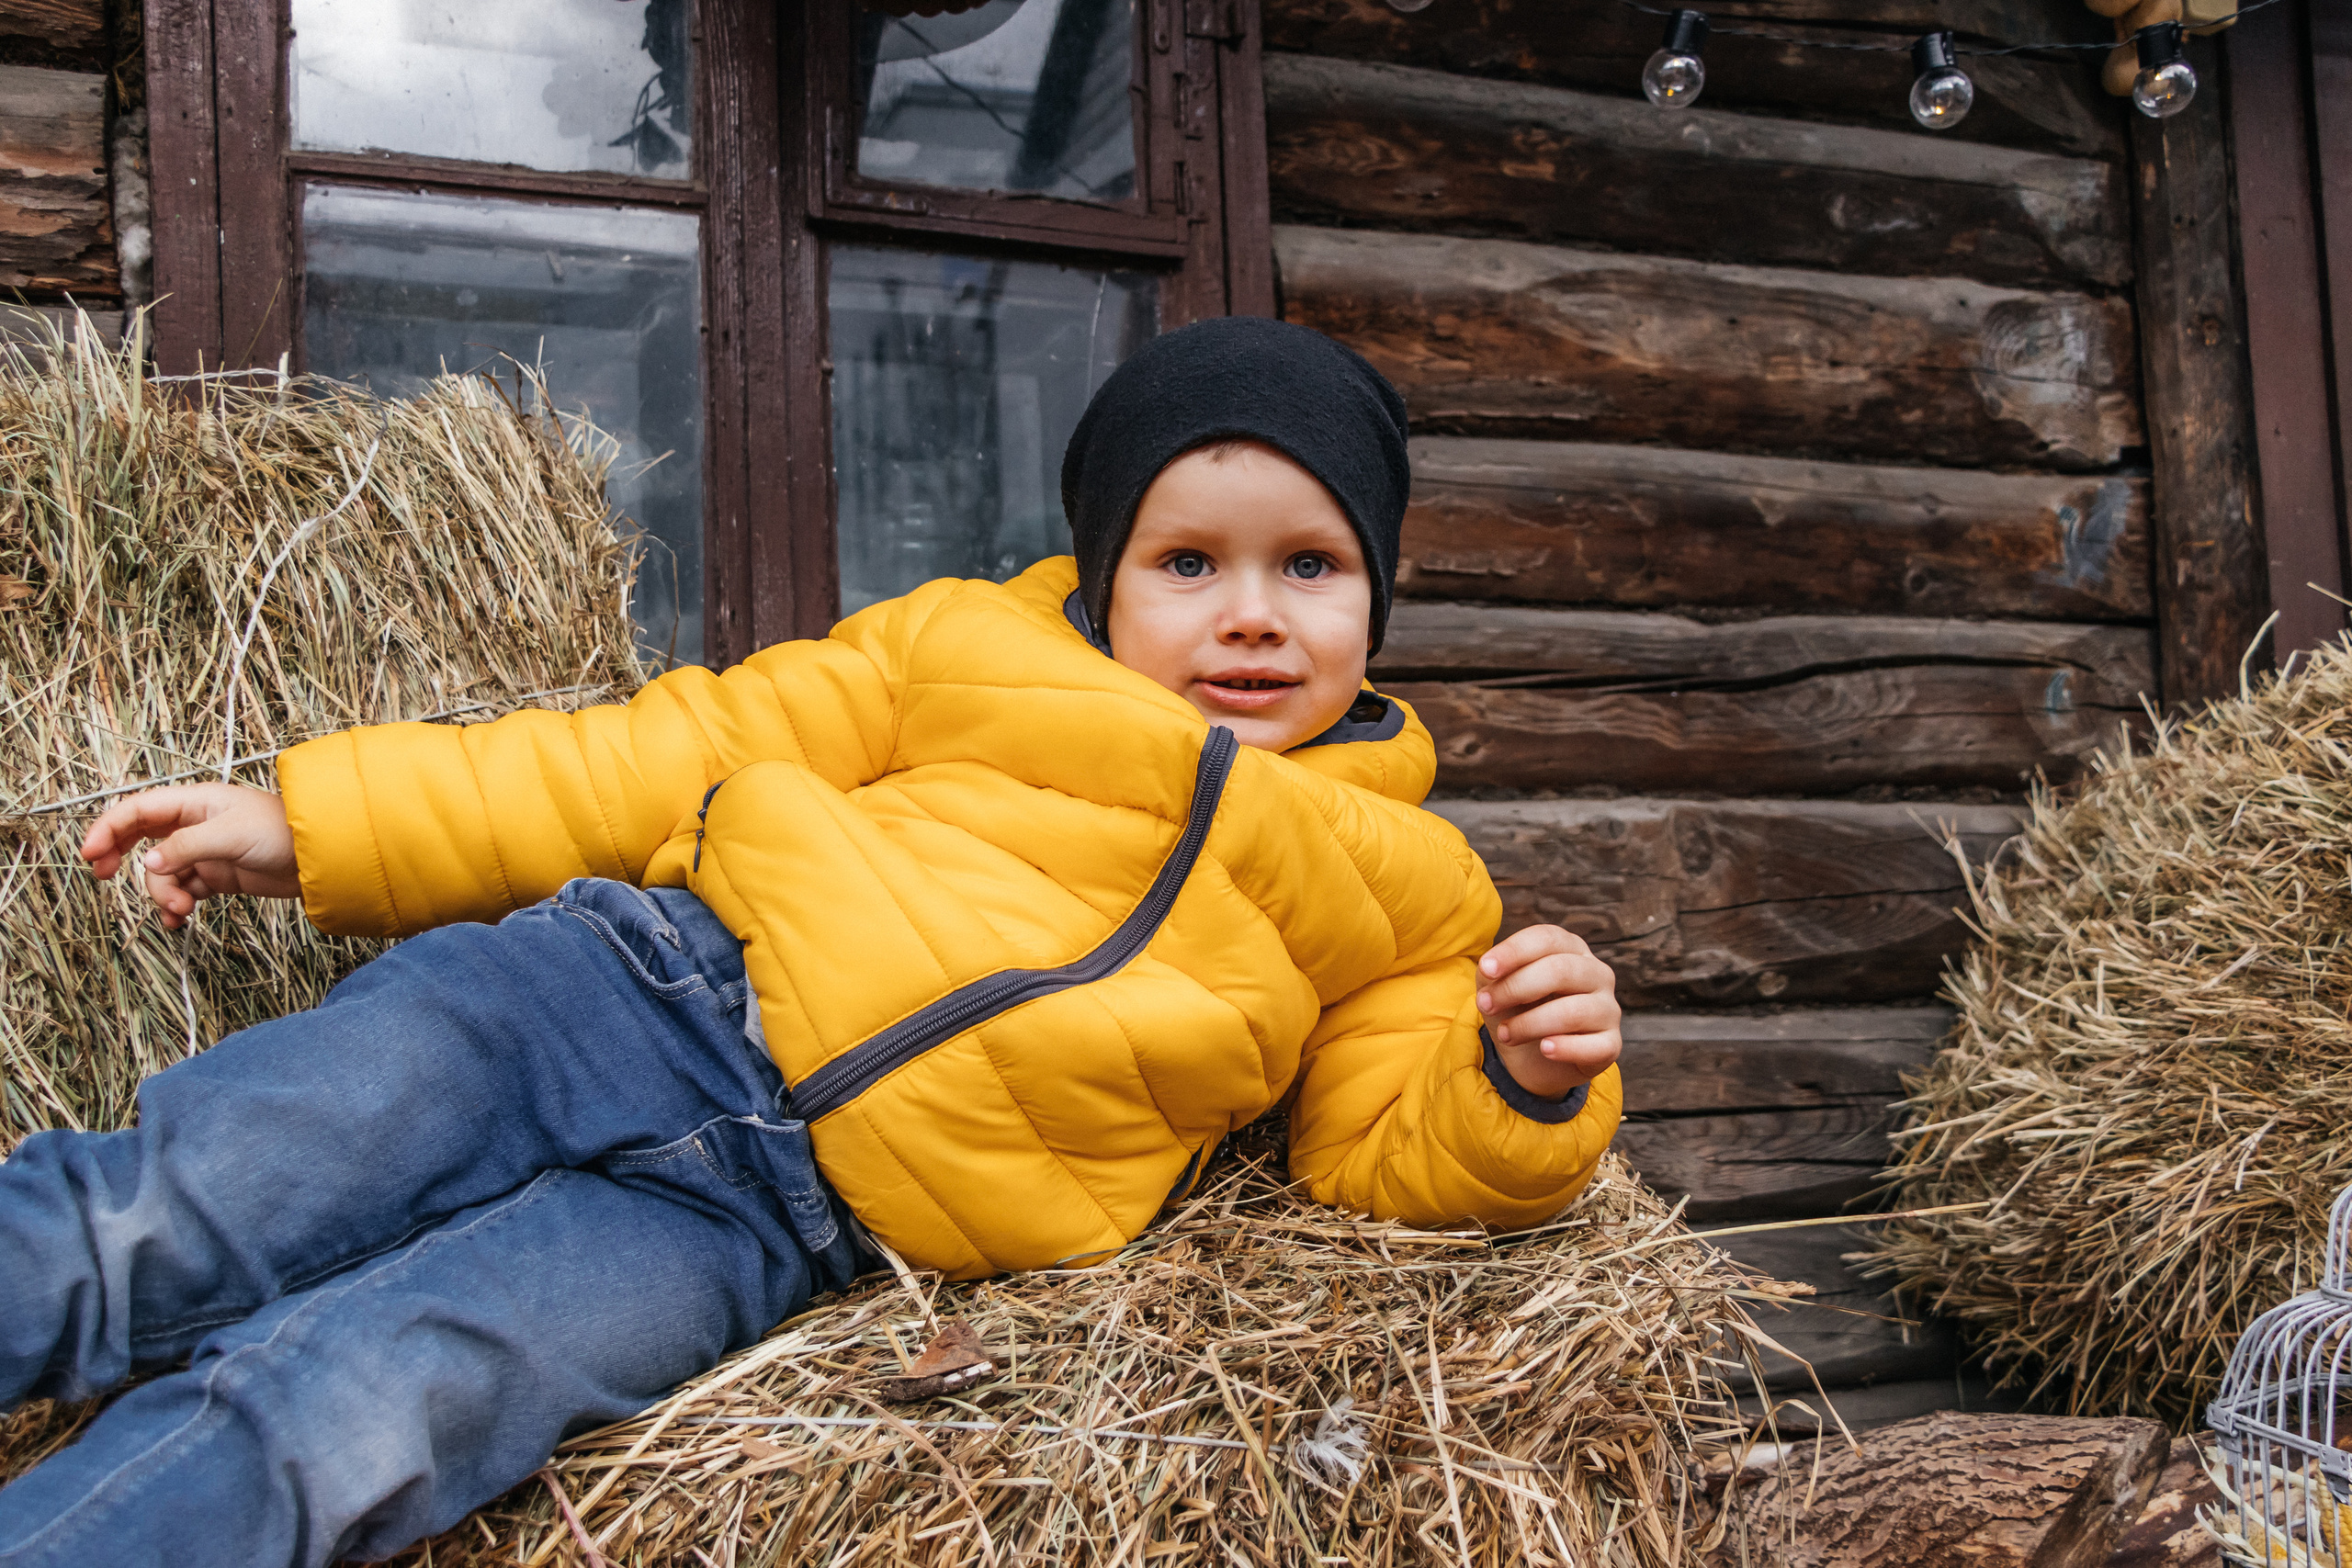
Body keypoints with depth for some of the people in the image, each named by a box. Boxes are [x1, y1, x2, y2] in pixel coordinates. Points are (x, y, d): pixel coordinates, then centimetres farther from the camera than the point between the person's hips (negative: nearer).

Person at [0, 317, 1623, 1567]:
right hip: (634, 981, 2)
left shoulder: (1395, 896, 16)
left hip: (783, 1216, -2)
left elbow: (1391, 1152, 14)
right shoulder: (968, 649, 12)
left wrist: (1525, 1089, -10)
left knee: (340, 1429, -22)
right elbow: (666, 763, 12)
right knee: (146, 1226, -14)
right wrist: (313, 828, 9)